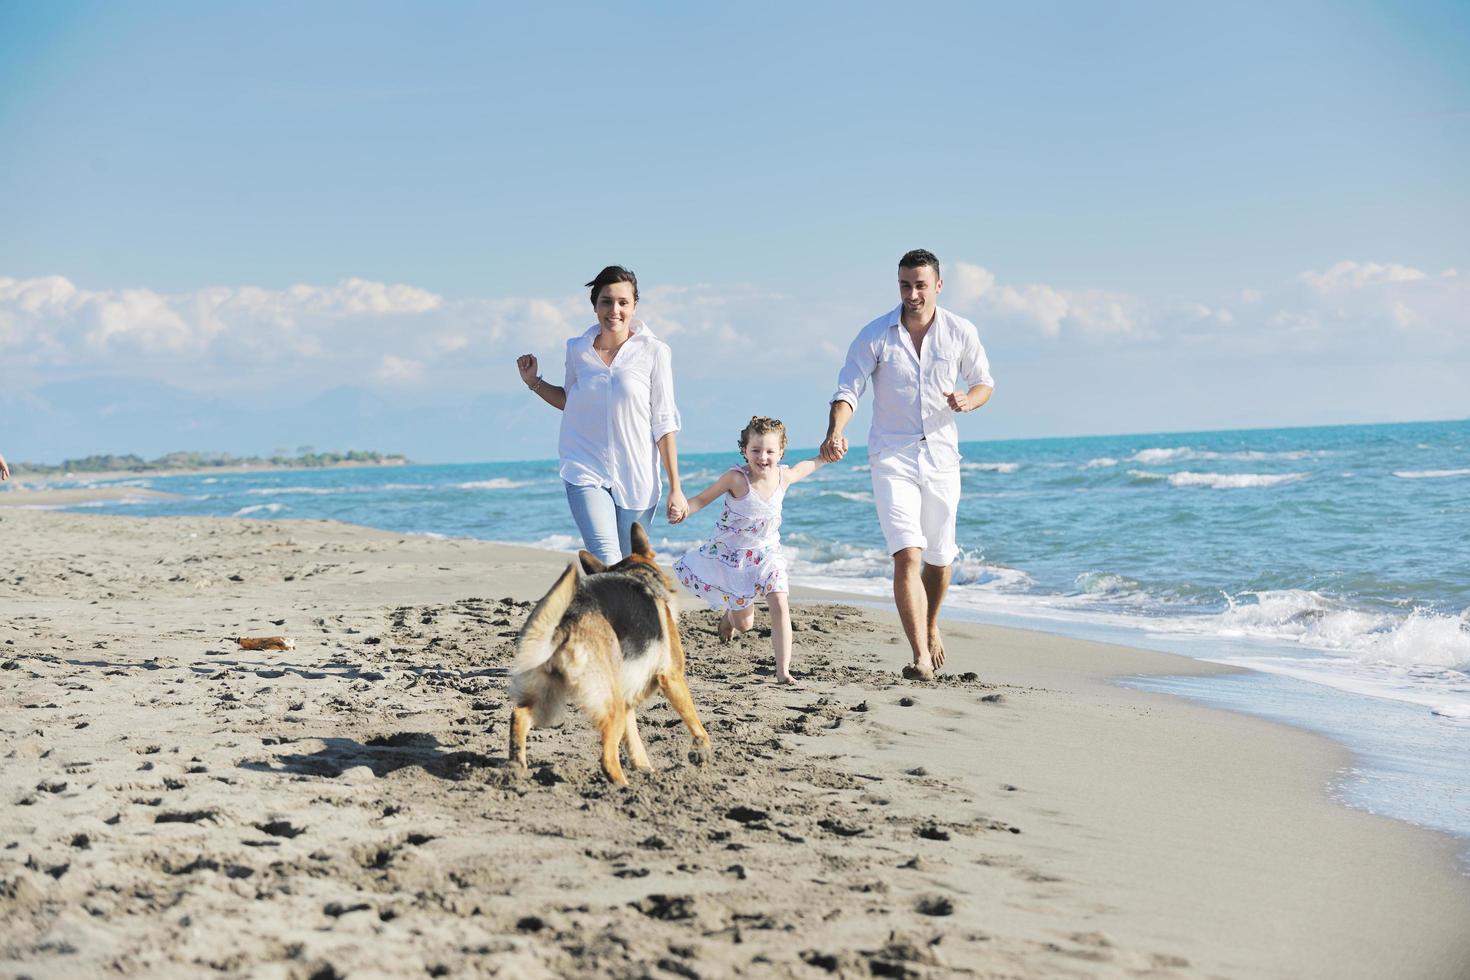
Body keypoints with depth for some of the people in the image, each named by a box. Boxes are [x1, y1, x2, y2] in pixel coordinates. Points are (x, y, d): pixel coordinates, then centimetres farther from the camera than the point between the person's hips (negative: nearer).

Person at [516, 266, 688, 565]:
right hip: (586, 472, 1)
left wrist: (675, 488, -3)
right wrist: (533, 382, 8)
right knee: (607, 563, -18)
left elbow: (664, 423, -2)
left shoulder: (653, 352, -5)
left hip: (636, 478, 0)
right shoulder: (578, 350, 3)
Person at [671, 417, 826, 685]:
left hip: (766, 554, 2)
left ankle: (783, 672, -11)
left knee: (780, 606, -18)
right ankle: (729, 616, 47)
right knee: (745, 623, 8)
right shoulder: (736, 478, -26)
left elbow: (805, 467, 12)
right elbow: (704, 498, -18)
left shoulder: (784, 476, -13)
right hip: (732, 555, -2)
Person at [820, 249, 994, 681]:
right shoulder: (874, 335, -7)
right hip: (892, 456, -2)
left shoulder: (961, 333, -1)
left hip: (941, 455, 3)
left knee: (939, 558, 13)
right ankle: (920, 656, -21)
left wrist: (967, 400, -13)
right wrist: (835, 433, -30)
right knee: (907, 555, -17)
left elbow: (984, 383, 11)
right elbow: (847, 391, -10)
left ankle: (931, 627, 42)